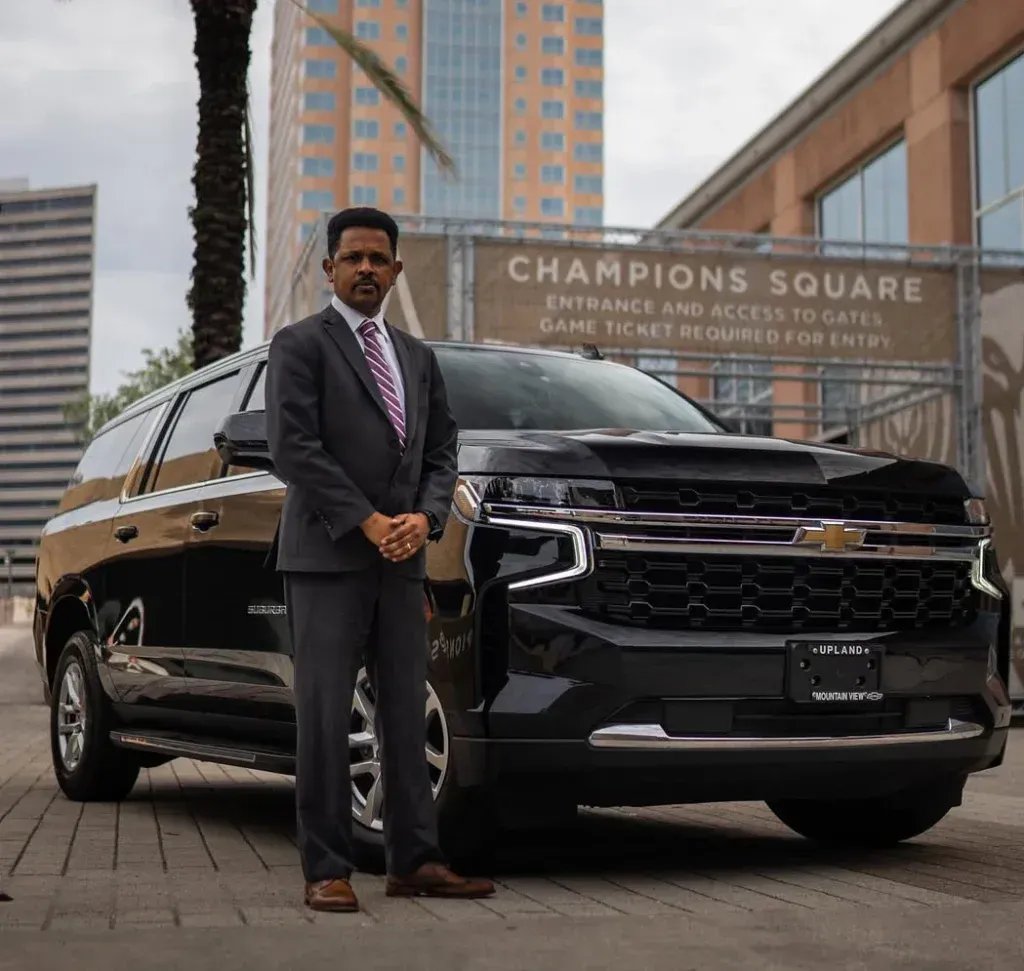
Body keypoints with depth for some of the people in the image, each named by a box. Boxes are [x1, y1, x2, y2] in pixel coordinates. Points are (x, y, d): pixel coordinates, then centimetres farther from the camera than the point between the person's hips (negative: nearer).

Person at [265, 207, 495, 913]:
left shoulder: (418, 357, 19)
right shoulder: (300, 345, 0)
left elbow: (443, 450, 16)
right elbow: (291, 447, -10)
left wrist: (424, 518, -4)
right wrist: (368, 523, -13)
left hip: (402, 560, 6)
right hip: (325, 558, -5)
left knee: (408, 714, 6)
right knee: (325, 716, -4)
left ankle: (415, 862, 12)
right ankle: (328, 871, 1)